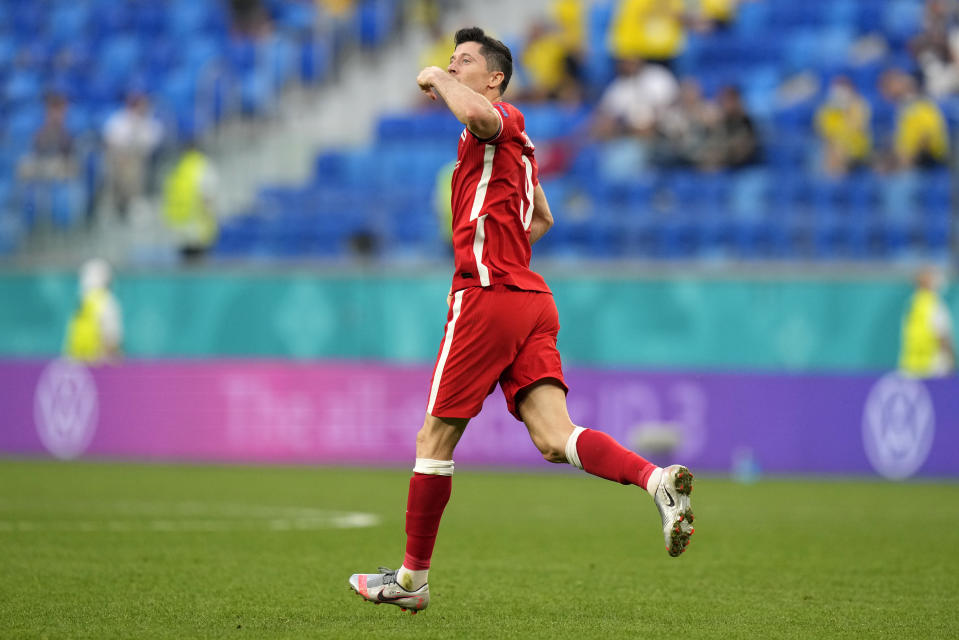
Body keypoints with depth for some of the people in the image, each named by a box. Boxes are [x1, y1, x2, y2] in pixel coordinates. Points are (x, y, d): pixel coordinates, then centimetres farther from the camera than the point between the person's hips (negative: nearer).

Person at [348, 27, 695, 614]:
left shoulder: (501, 121, -3)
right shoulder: (513, 139, 26)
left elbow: (478, 113, -30)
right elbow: (542, 219, 39)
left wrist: (438, 78, -12)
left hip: (488, 296, -9)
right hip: (532, 301, 9)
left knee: (435, 440, 2)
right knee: (556, 440, -6)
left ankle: (413, 579, 10)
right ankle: (658, 480, -29)